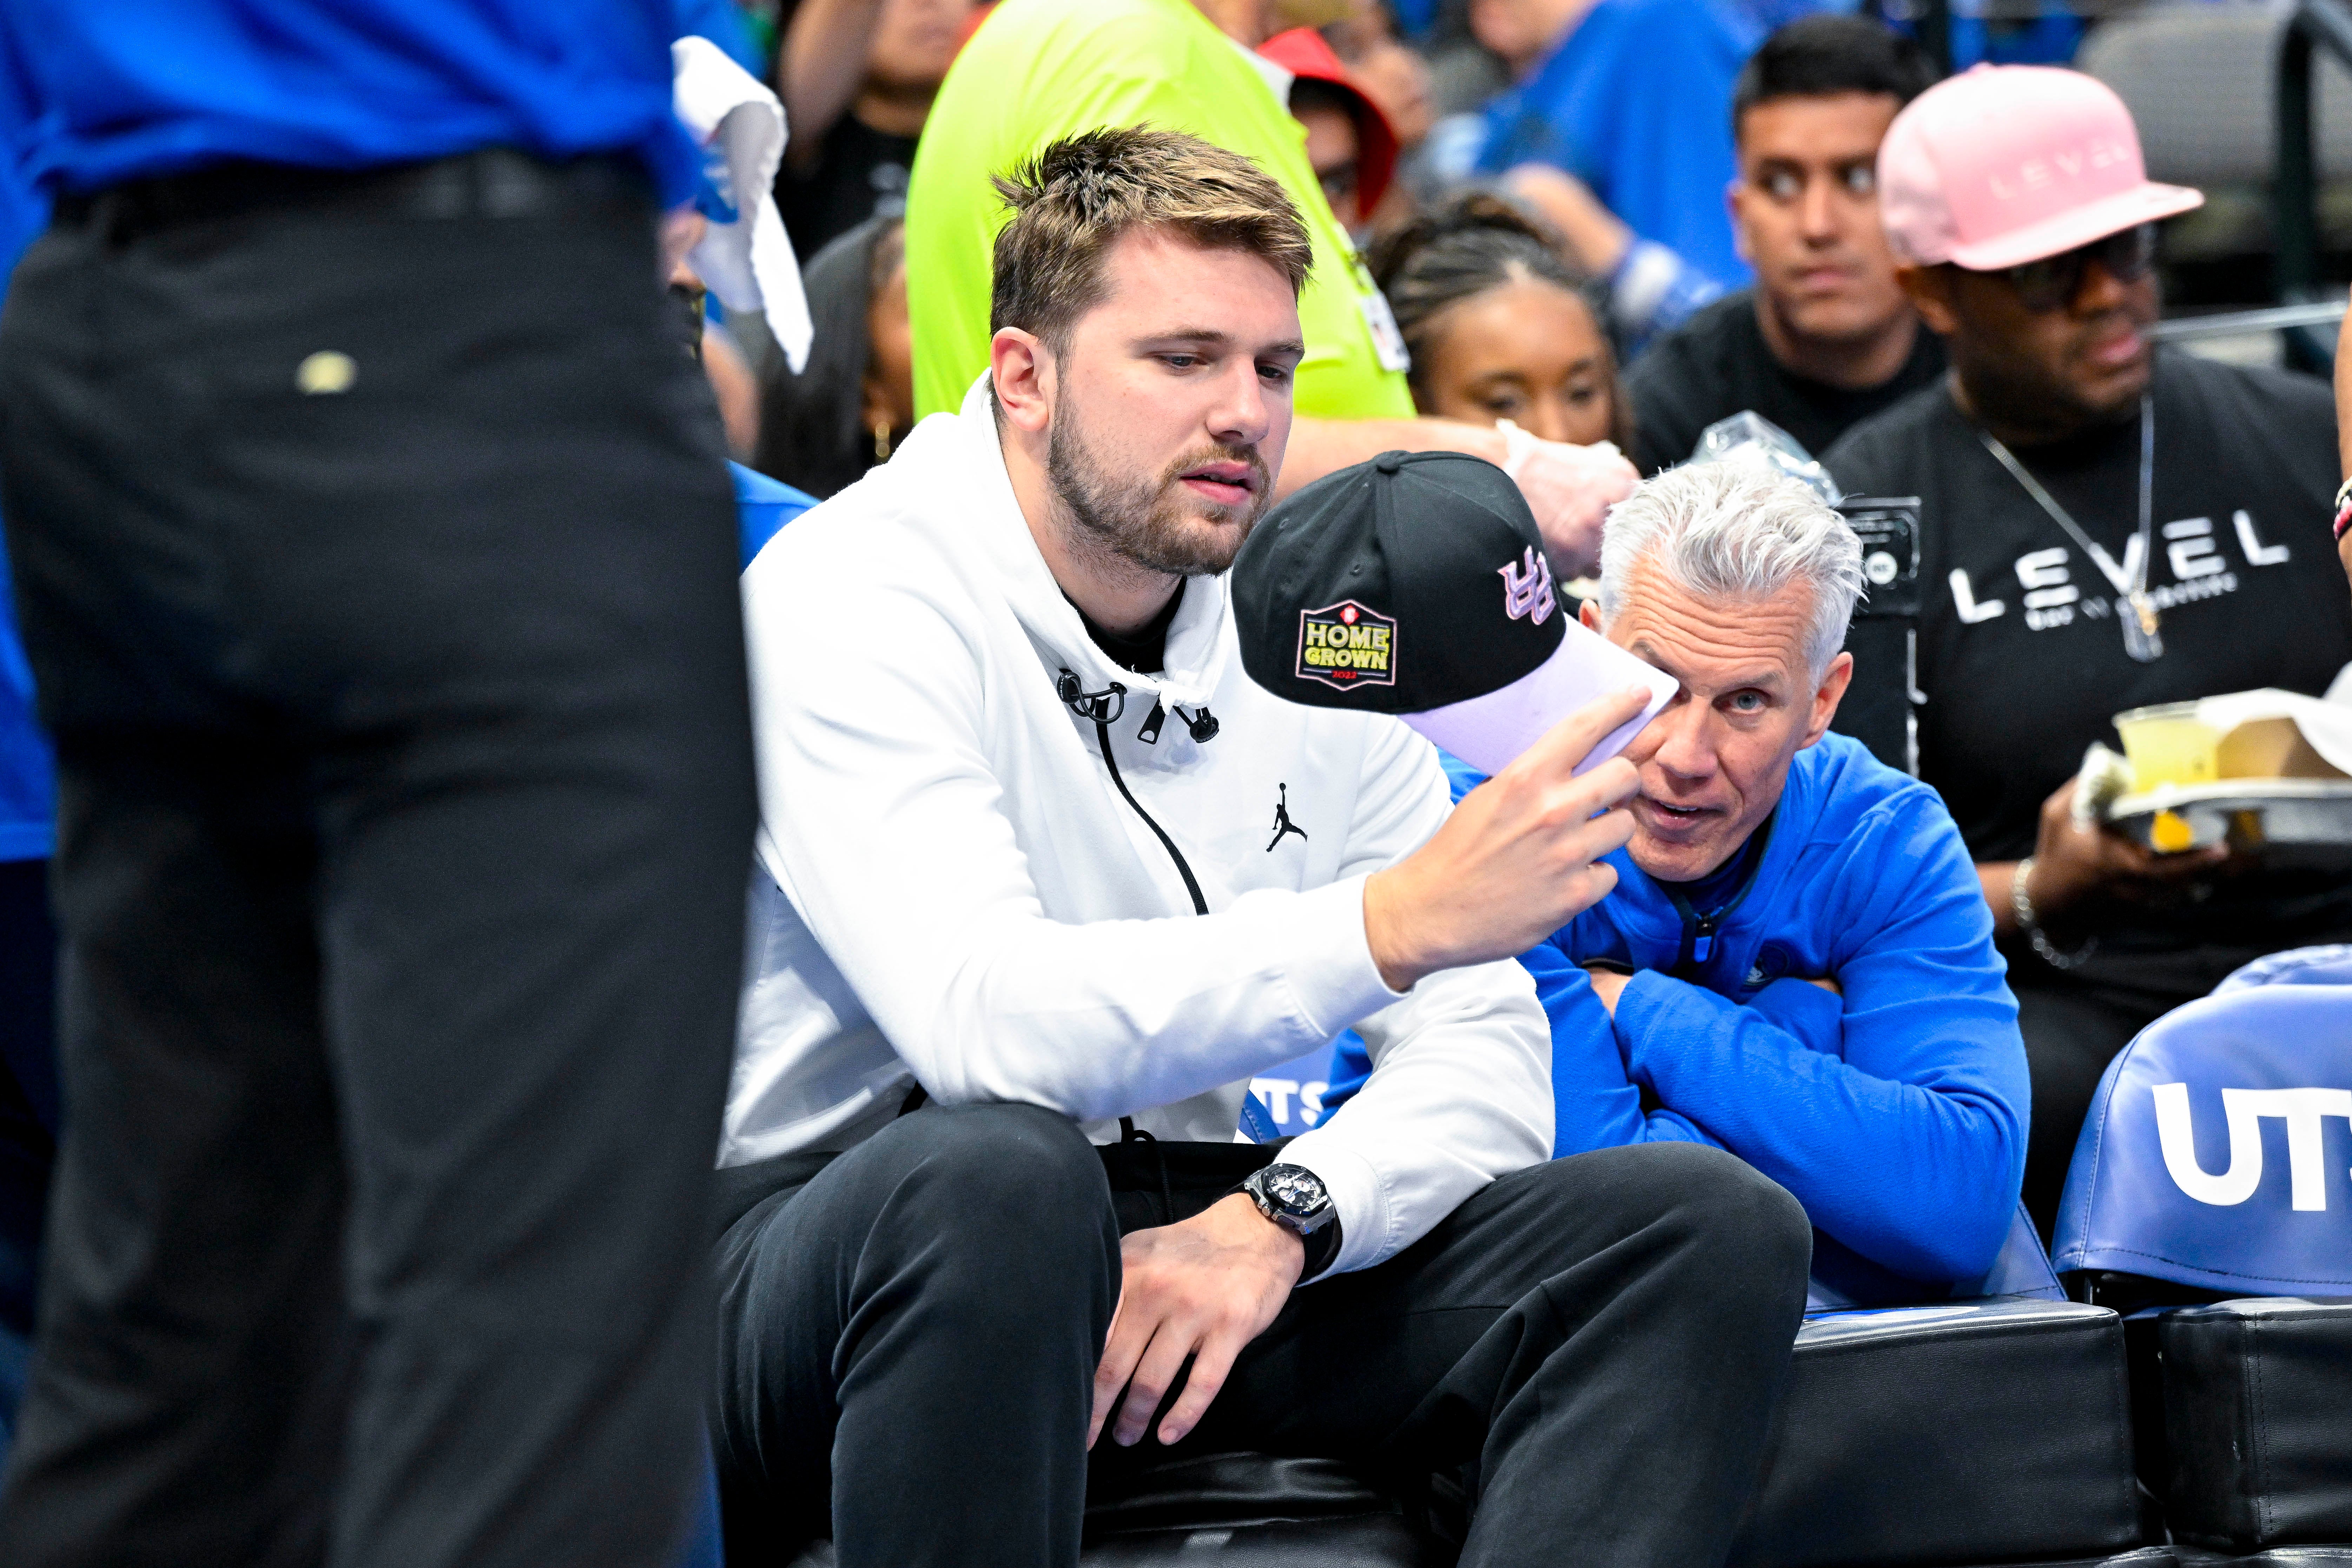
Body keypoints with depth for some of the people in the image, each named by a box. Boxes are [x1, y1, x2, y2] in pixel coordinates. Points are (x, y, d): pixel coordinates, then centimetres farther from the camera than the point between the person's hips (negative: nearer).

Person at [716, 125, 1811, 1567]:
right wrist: (1394, 924, -36)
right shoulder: (850, 594, -12)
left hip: (1188, 1245, 7)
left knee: (1716, 1229, -11)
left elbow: (1484, 1065, 5)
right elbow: (987, 1022, -28)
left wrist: (1273, 1220, -16)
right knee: (995, 1167, -42)